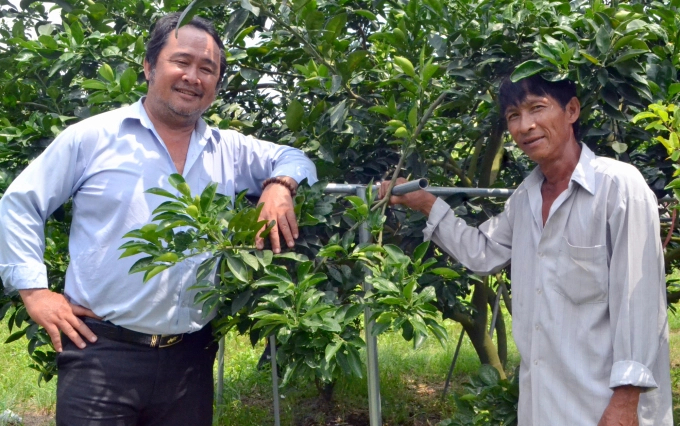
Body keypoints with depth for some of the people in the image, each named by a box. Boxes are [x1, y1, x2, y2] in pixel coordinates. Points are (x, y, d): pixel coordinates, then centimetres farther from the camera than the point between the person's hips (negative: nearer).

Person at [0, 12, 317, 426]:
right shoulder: (93, 137, 0)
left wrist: (279, 186, -4)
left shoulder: (231, 151, 10)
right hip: (102, 353, -3)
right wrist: (35, 290, -4)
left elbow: (295, 159, 19)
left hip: (190, 358, 4)